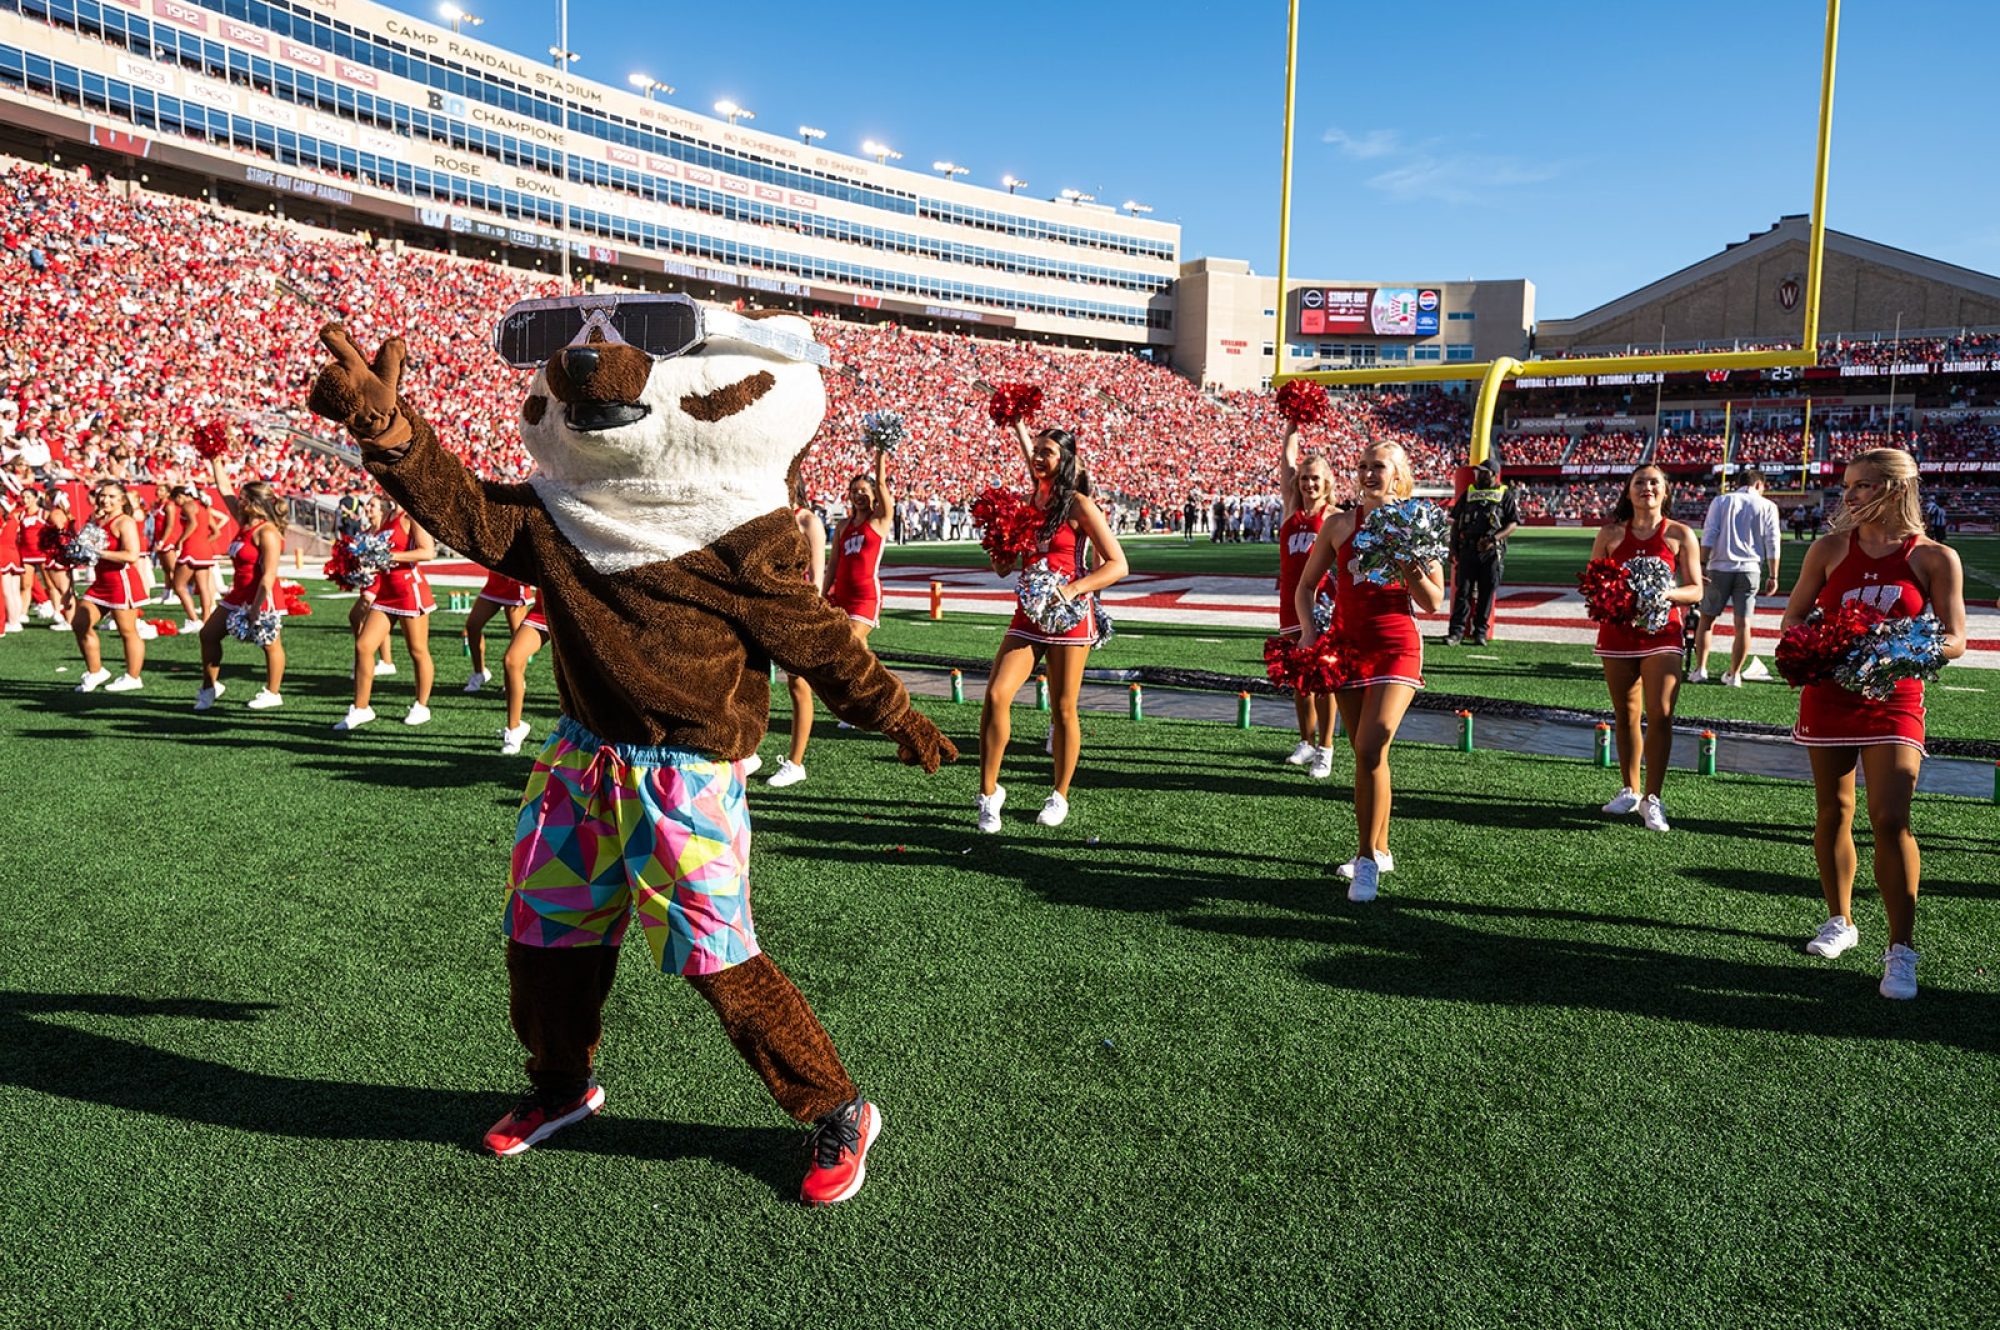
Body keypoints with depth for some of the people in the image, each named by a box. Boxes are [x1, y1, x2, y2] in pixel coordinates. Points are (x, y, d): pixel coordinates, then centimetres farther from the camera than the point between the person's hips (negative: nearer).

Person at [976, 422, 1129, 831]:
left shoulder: (1078, 505, -6)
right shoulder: (1034, 499, 10)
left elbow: (1117, 564, -10)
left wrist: (1073, 589, -22)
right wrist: (1003, 561, 3)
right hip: (1028, 614, 5)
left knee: (1063, 709, 4)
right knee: (995, 696, -11)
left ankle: (1059, 796, 21)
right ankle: (989, 791, 0)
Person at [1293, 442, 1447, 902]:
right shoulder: (1339, 525, 4)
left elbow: (1433, 604, -1)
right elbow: (1305, 586, 11)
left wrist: (1412, 570, -19)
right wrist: (1308, 630, -5)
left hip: (1396, 647, -3)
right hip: (1348, 645, 3)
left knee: (1370, 747, -17)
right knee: (1365, 754, 10)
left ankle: (1367, 859, -9)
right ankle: (1379, 850, 25)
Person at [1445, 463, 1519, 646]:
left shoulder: (1505, 495, 6)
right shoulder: (1468, 493, 14)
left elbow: (1513, 523, -1)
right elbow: (1455, 521, 16)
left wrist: (1494, 538, -15)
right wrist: (1453, 545, 7)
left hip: (1492, 551, -2)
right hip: (1467, 549, 2)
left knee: (1487, 593, 3)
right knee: (1463, 590, -2)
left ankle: (1480, 632, 10)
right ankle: (1457, 631, -2)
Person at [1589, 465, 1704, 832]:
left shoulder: (1680, 535, 1)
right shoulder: (1611, 533, 5)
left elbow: (1696, 590, 1)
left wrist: (1664, 593, -18)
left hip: (1662, 632, -2)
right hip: (1617, 632, 2)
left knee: (1660, 715, -11)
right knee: (1625, 715, 9)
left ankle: (1652, 799, -3)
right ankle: (1630, 790, 22)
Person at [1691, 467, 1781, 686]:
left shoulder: (1721, 501, 7)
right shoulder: (1767, 506, 6)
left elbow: (1708, 535, -3)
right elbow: (1773, 544, 1)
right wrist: (1773, 576, 4)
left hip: (1720, 568, 0)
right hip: (1749, 570, 0)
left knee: (1707, 619, 11)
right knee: (1742, 623, 3)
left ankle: (1700, 669, 7)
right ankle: (1734, 674, 6)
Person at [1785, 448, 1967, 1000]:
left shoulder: (1935, 557, -2)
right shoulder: (1830, 548, 3)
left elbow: (1955, 640, -3)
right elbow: (1793, 616, 8)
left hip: (1893, 699, -2)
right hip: (1829, 694, 3)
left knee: (1890, 818, -12)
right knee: (1833, 811, 9)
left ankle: (1901, 949, -5)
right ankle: (1840, 921, 26)